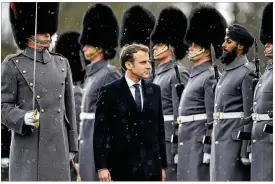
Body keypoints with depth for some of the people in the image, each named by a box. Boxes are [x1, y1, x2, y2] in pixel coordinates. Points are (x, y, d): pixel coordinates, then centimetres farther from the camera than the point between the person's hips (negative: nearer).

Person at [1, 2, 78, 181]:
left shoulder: (61, 63, 13)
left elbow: (69, 107, 16)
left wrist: (72, 146, 13)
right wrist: (24, 118, -25)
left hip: (57, 146, 5)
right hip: (28, 148, -5)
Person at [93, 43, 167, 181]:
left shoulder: (154, 90, 10)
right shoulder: (110, 92, -4)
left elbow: (159, 128, 14)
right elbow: (100, 131, -5)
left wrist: (163, 165, 12)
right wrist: (101, 166, -11)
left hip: (151, 167, 4)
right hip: (122, 167, -4)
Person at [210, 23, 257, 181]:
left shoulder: (247, 72, -11)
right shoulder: (227, 72, 17)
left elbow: (250, 115, -16)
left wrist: (246, 150, -19)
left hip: (235, 140, -9)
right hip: (220, 138, 9)